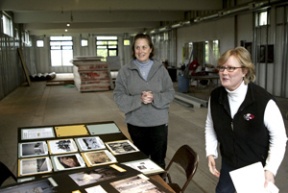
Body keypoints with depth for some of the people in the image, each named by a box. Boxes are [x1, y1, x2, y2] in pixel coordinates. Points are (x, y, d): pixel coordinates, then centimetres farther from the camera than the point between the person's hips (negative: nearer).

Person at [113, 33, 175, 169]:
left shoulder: (161, 69, 0)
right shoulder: (125, 71, -3)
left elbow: (170, 93, 1)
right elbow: (118, 96, -6)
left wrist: (155, 97, -17)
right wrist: (138, 99, -20)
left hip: (158, 122, 0)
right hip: (135, 123, 0)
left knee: (158, 160, 10)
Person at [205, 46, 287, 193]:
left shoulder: (263, 100, -24)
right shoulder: (215, 96, -10)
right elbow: (210, 126, 5)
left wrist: (270, 169, -18)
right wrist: (211, 153, -2)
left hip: (257, 168, -4)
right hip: (229, 165, 4)